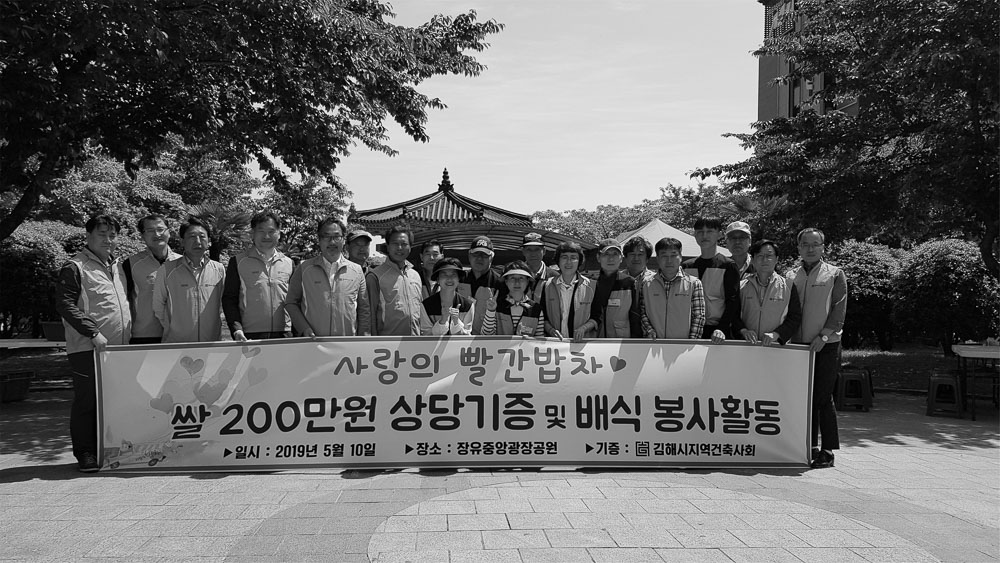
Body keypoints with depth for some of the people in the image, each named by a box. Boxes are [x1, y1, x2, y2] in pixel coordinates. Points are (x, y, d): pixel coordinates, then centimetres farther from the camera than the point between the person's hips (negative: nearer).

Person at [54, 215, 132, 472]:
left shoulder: (118, 267, 18)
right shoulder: (75, 268, -4)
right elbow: (65, 305, -12)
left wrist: (129, 335, 15)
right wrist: (94, 333, -19)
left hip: (118, 347, 6)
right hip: (87, 349, -6)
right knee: (87, 401, -1)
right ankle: (85, 453, 9)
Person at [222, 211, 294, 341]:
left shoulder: (288, 263, 13)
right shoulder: (238, 262, 5)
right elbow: (229, 299, 3)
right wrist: (237, 330, -9)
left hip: (284, 335, 2)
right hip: (249, 335, -2)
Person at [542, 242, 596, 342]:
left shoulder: (590, 286, 6)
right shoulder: (548, 286, 9)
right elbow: (543, 317, 12)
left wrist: (584, 328, -7)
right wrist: (550, 329, -5)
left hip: (580, 342, -1)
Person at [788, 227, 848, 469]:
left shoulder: (835, 274, 4)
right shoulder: (791, 276, 12)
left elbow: (839, 310, -3)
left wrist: (824, 335, -14)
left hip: (826, 346, -3)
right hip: (798, 345, 4)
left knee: (822, 397, -5)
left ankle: (828, 450, 5)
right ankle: (811, 446, 16)